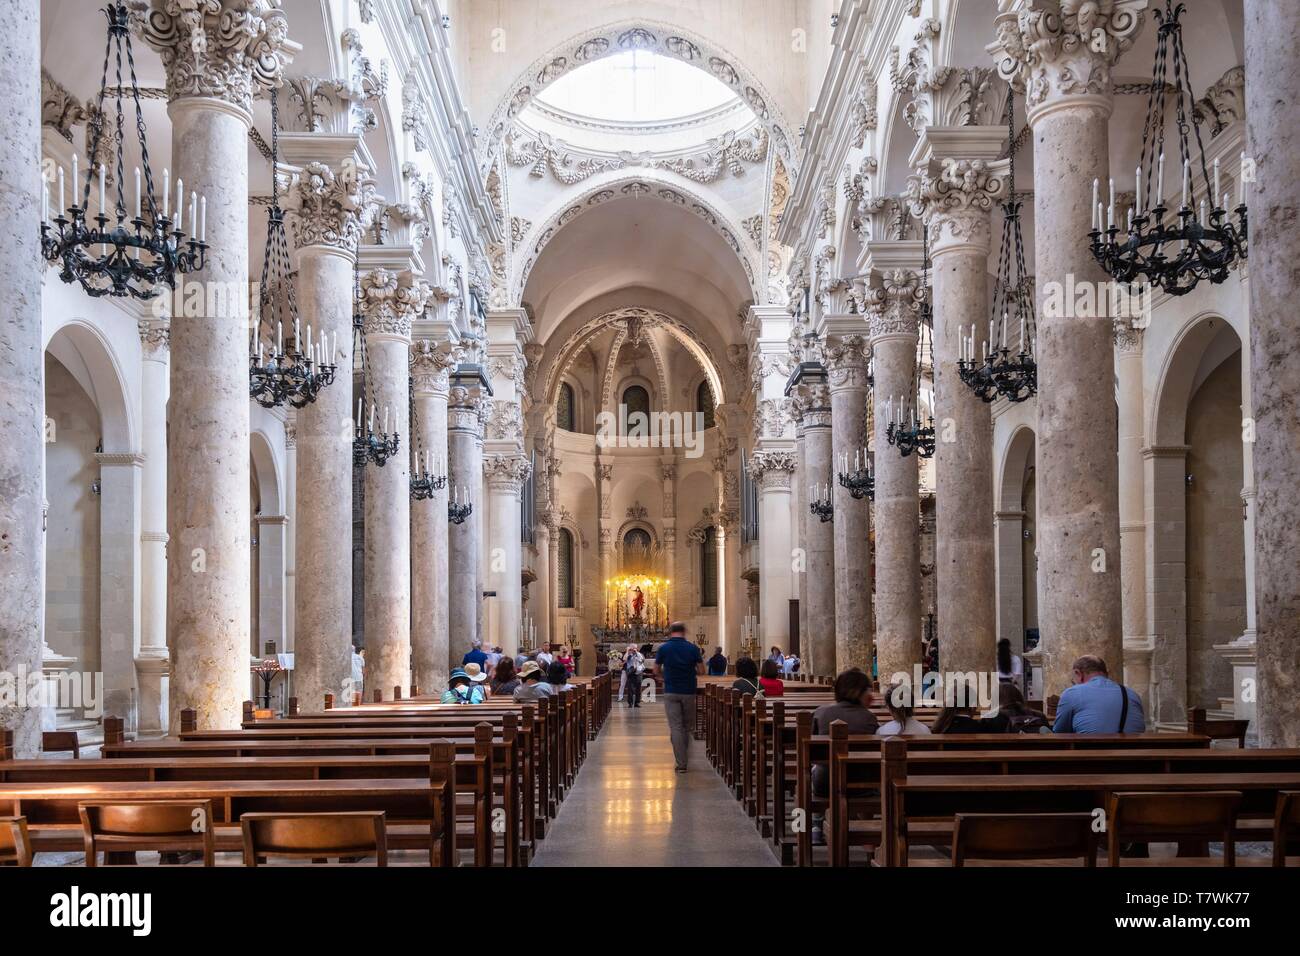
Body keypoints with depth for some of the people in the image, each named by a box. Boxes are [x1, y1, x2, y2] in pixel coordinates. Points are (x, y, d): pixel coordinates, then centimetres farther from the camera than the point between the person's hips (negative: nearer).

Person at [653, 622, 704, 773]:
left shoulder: (663, 648, -4)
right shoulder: (692, 648, -4)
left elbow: (656, 670, 5)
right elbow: (701, 670, -2)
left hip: (671, 692, -1)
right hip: (688, 691, 1)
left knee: (675, 727, -1)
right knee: (688, 726, 17)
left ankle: (681, 763, -5)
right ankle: (684, 755, 23)